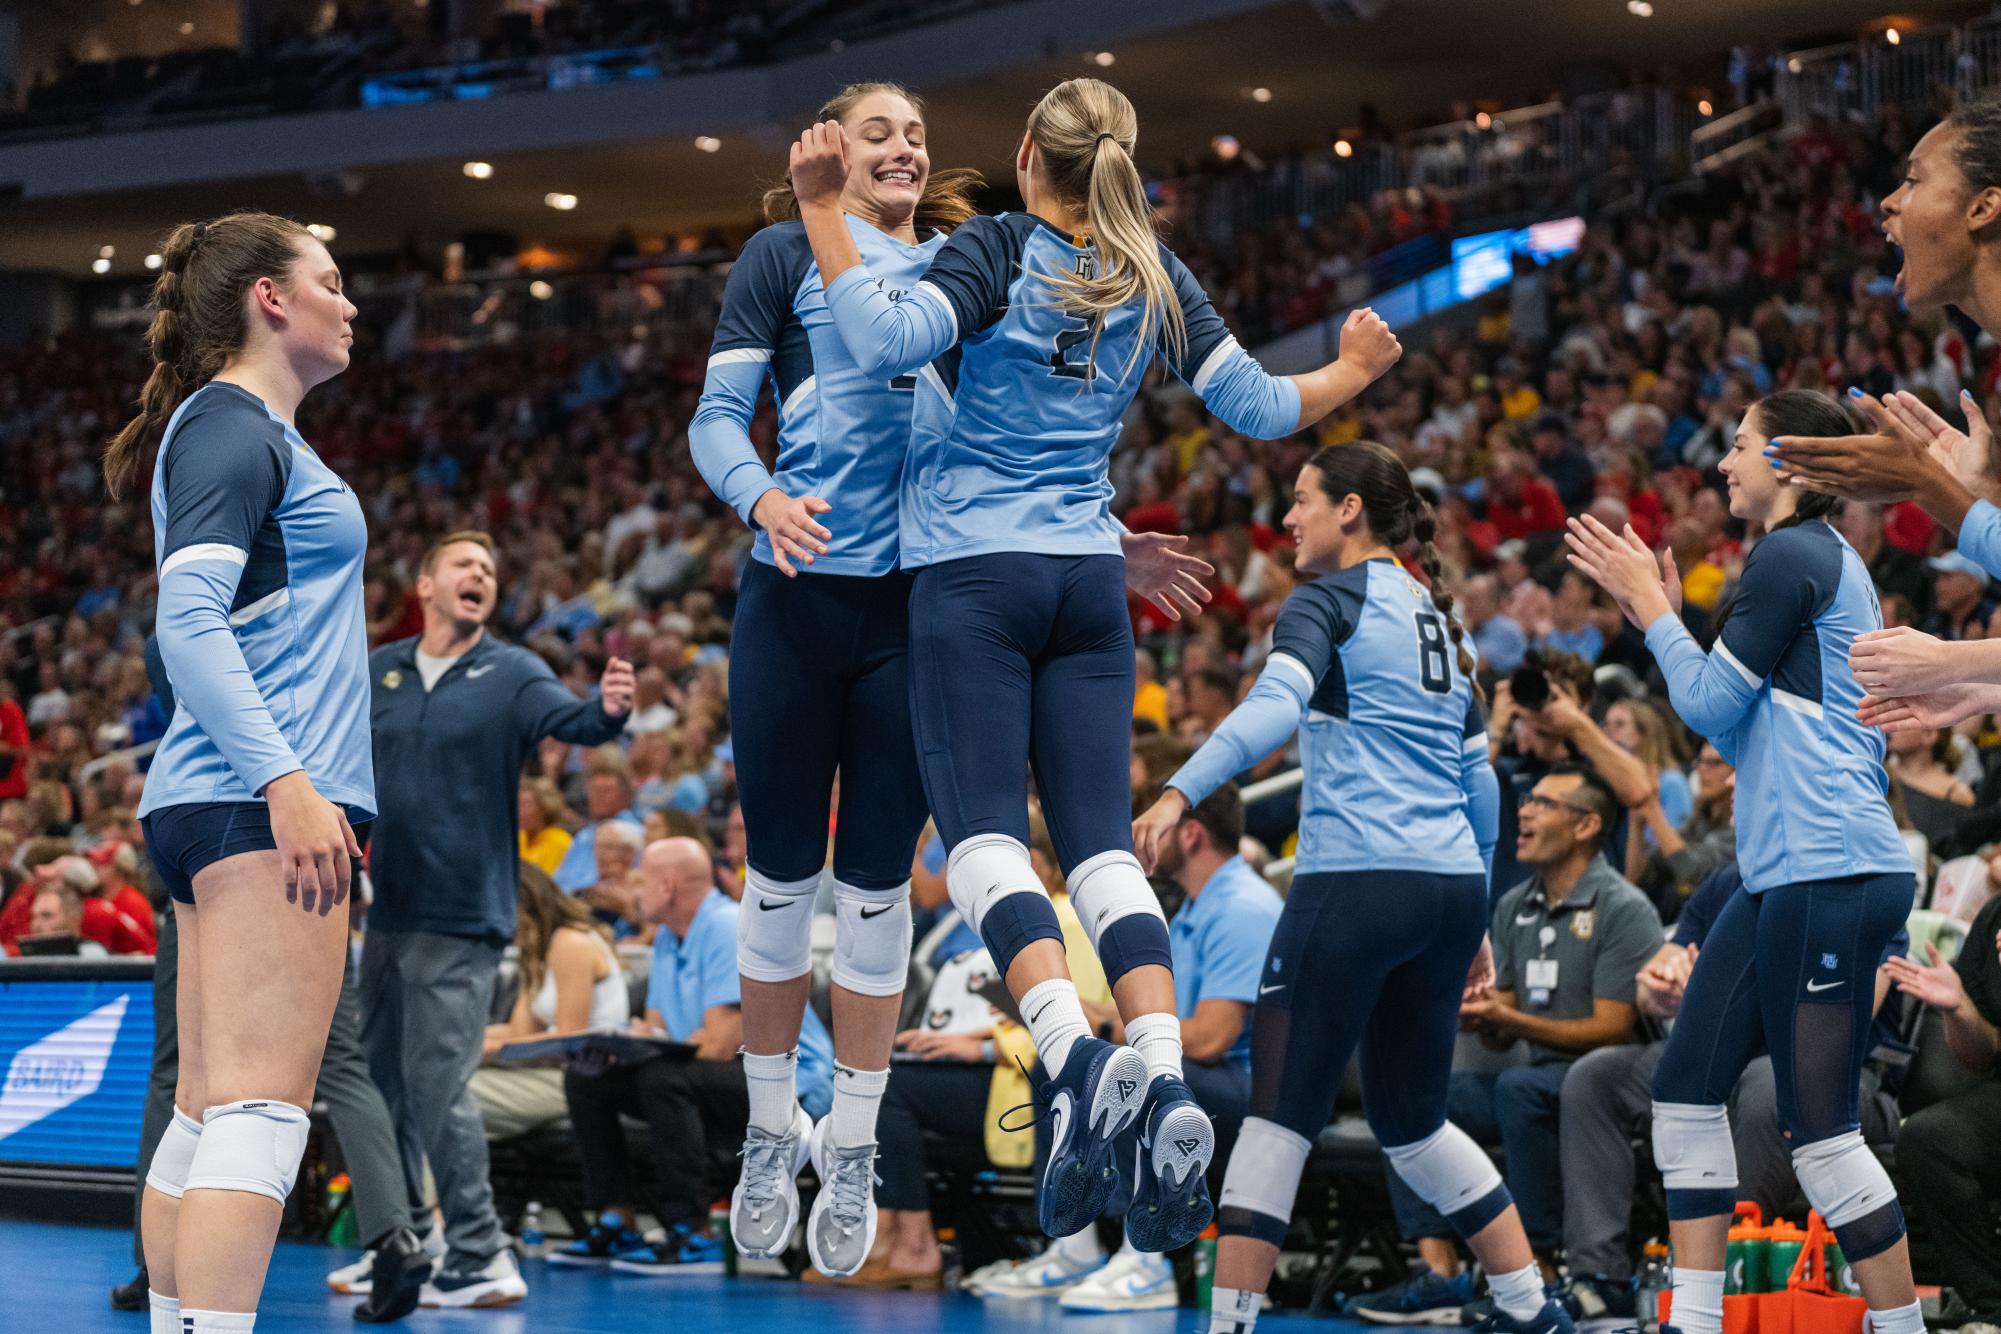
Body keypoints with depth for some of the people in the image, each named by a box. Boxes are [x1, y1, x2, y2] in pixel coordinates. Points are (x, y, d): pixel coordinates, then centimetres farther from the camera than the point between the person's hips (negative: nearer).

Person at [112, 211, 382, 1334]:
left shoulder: (246, 431, 23)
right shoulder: (232, 429, -7)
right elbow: (187, 621, -18)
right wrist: (287, 783, -24)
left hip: (228, 812, 10)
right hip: (261, 811, -10)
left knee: (209, 1114, 8)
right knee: (260, 1109, -16)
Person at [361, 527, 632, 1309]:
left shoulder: (512, 674, -3)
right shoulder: (376, 672, 9)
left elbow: (566, 718, -21)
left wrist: (608, 711, -43)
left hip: (462, 917, -5)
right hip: (387, 912, 5)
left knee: (438, 1085, -11)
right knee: (383, 1081, 13)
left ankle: (479, 1260, -6)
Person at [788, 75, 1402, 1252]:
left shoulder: (999, 249, -6)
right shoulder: (1154, 276, 8)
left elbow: (890, 343, -21)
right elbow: (1257, 407, 10)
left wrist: (824, 211, -15)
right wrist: (1356, 373, 29)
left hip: (974, 572, -4)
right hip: (1090, 579, 4)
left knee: (985, 832, -10)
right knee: (1103, 841, 0)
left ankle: (1075, 1058, -32)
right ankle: (1167, 1083, -18)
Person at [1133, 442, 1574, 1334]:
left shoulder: (1328, 600, -2)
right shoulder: (1435, 615, 21)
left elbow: (1273, 707, -22)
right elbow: (1478, 781, 22)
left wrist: (1177, 795, -31)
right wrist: (1472, 919, 27)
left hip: (1357, 882, -8)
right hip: (1450, 888, 8)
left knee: (1280, 1109, -3)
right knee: (1412, 1122, 19)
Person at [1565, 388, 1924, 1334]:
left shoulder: (1791, 556, -10)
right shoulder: (1827, 561, 20)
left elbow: (1711, 703, -9)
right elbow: (1742, 725, 23)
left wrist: (1652, 607, 3)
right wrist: (1655, 616, 20)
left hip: (1829, 875, -11)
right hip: (1789, 875, 11)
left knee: (1819, 1126, -9)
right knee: (1687, 1087, 10)